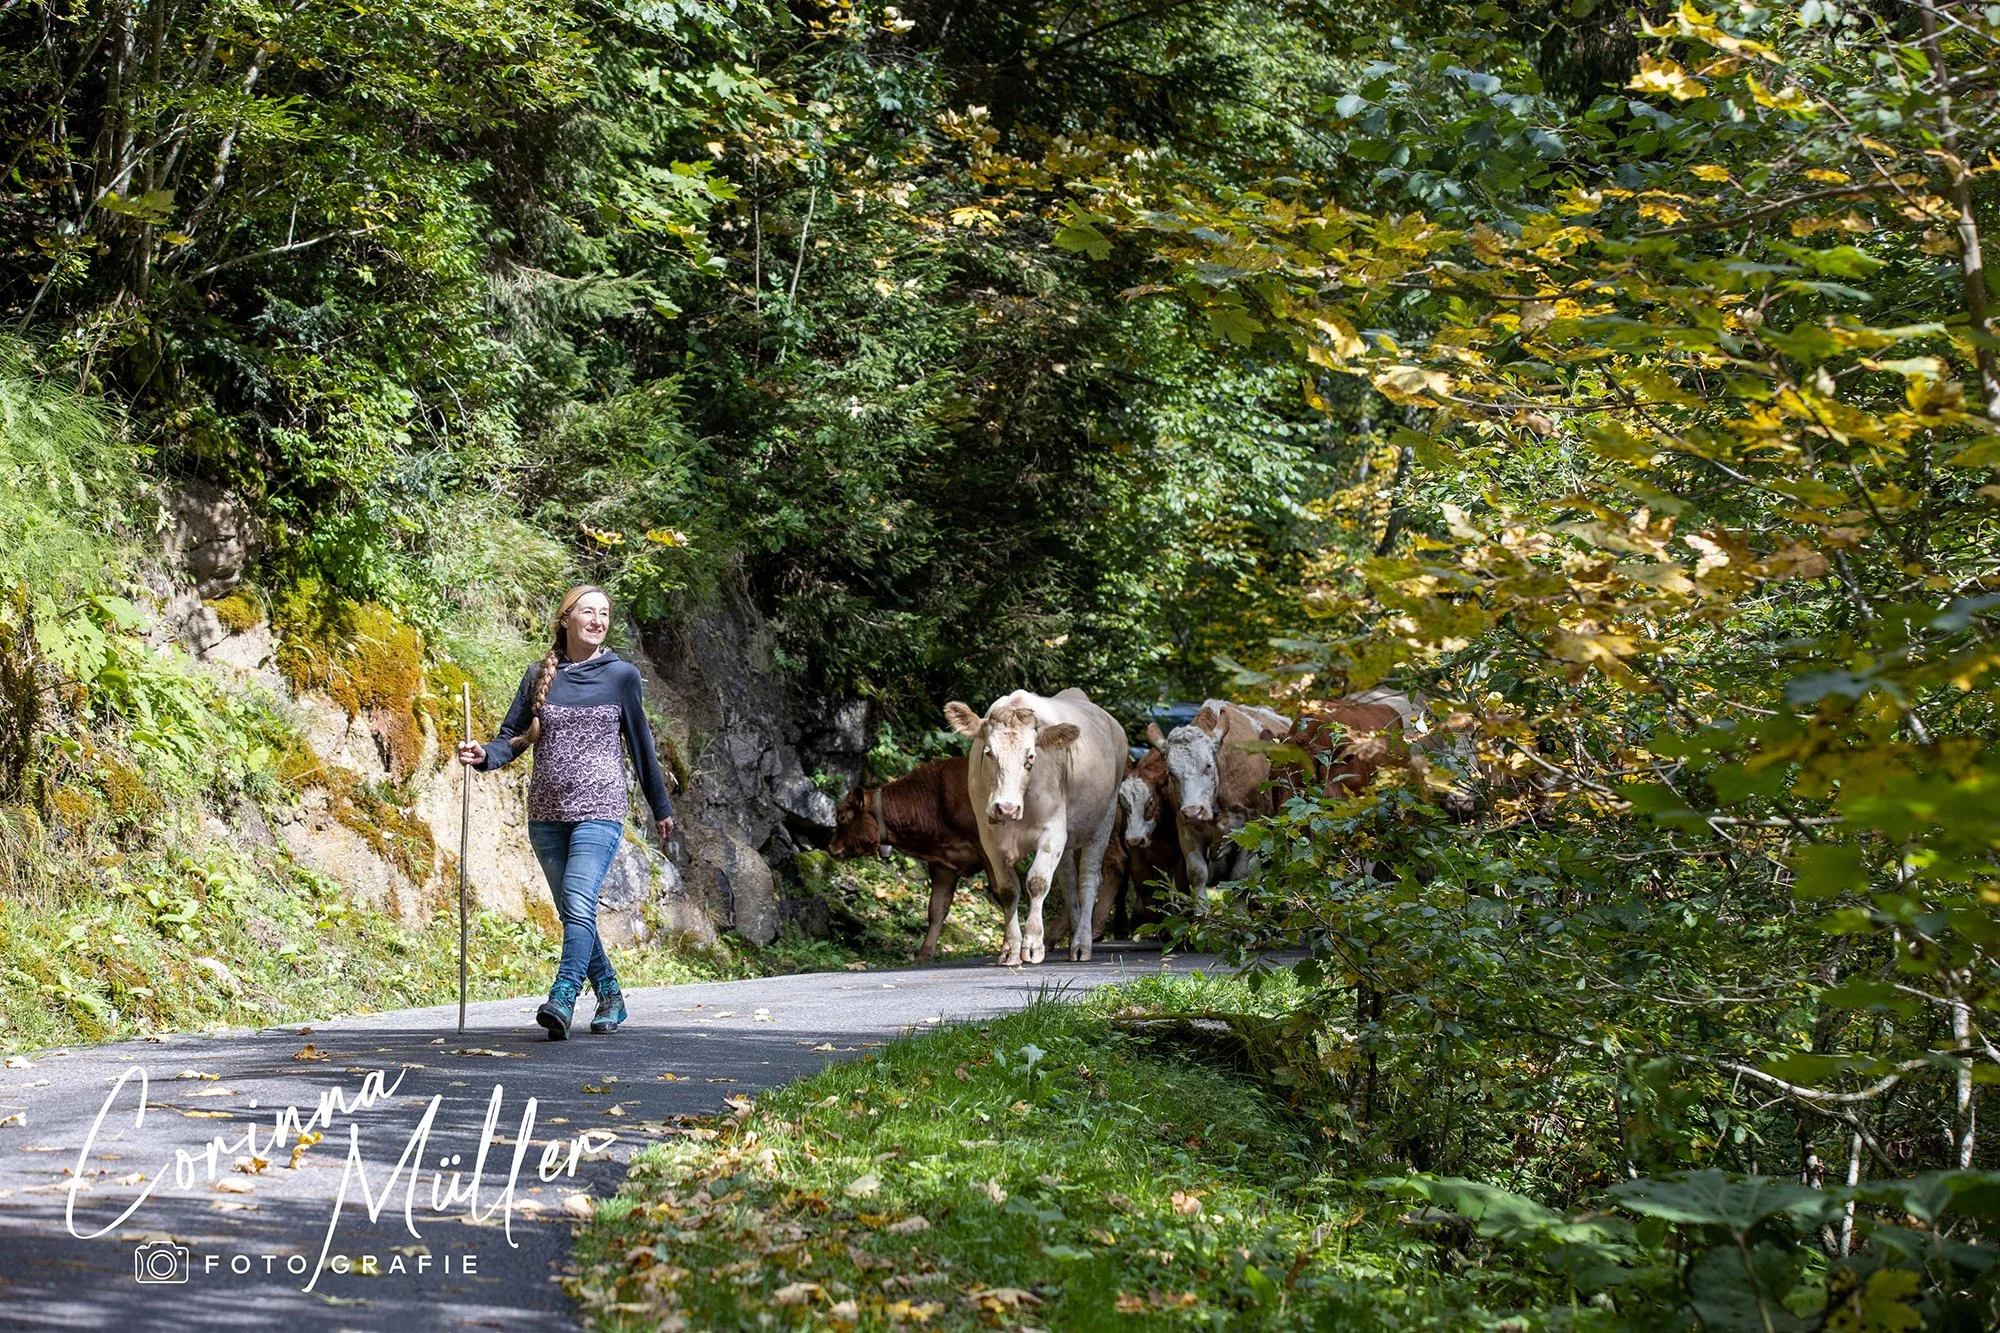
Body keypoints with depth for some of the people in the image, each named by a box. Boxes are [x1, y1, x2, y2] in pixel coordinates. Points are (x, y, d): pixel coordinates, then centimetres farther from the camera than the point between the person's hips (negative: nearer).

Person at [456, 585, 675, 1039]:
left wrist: (661, 807, 18)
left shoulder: (621, 674, 3)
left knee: (579, 905, -20)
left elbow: (640, 742, 11)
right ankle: (610, 997, 23)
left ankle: (562, 1001, -31)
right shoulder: (540, 675, 8)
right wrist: (484, 755, -13)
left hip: (598, 810, -4)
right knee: (572, 912, 9)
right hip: (546, 814, 4)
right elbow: (513, 736, 9)